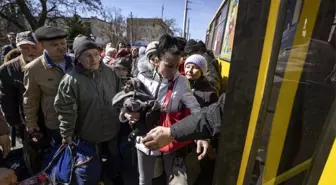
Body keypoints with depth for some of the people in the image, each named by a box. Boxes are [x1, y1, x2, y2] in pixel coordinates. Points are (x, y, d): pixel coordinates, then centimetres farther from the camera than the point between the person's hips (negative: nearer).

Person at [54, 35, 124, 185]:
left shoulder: (110, 72, -7)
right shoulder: (70, 80, -20)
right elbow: (66, 111, -14)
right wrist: (67, 136, -8)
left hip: (113, 132, 4)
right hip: (88, 136, -3)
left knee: (115, 162, 27)